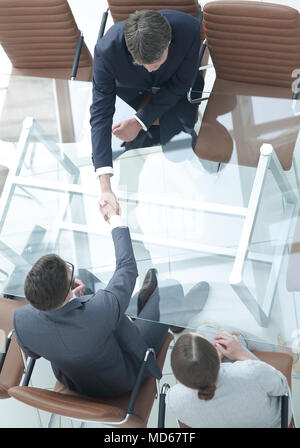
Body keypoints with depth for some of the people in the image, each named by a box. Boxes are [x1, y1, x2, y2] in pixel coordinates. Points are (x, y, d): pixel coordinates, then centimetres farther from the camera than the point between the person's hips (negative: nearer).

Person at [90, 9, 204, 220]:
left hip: (176, 86, 0)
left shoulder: (190, 29, -39)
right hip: (135, 88, 1)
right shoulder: (107, 50, -39)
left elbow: (180, 84, -22)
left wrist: (140, 120, -29)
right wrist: (105, 187, -44)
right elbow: (101, 113, -37)